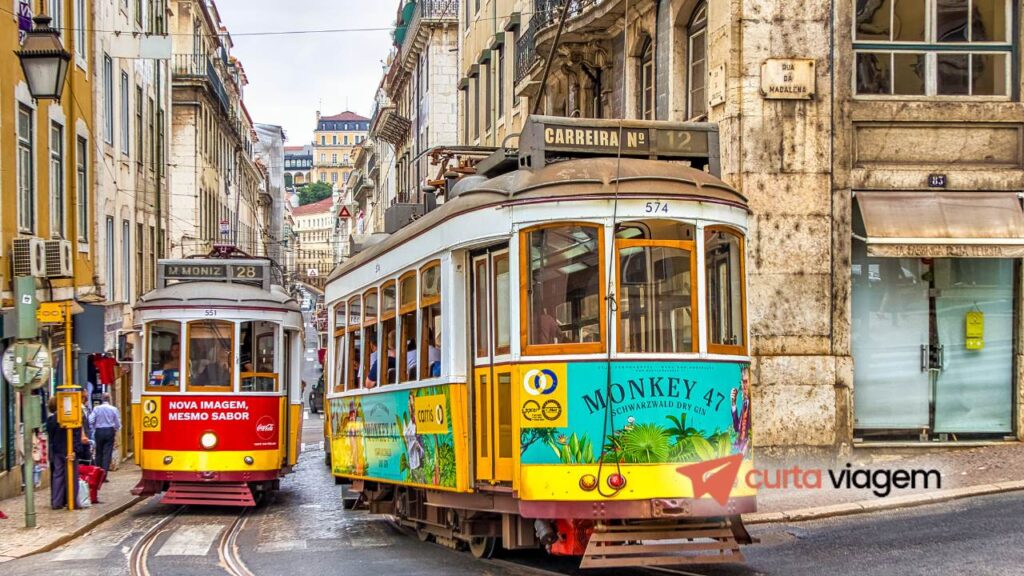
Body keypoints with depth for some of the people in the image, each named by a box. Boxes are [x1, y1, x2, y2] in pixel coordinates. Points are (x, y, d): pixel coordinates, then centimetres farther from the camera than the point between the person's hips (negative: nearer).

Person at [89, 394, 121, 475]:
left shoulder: (96, 408, -3)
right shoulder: (114, 409, -4)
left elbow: (91, 421, -7)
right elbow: (118, 423, 0)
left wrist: (95, 428, 13)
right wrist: (115, 430, 20)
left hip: (99, 432, 1)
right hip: (110, 431, -1)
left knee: (99, 453, 13)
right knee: (107, 453, -1)